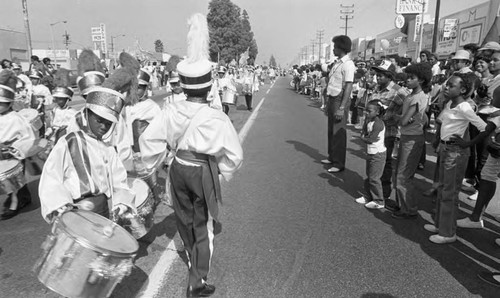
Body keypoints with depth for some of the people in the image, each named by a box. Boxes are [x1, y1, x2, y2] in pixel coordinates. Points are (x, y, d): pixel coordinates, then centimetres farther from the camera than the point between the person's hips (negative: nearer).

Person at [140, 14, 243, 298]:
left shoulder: (172, 112, -11)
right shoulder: (217, 118, -21)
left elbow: (148, 139, -5)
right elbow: (235, 153, -14)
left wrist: (152, 165, 11)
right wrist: (225, 171, 6)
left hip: (178, 168, 5)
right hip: (204, 172, -4)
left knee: (185, 218, 25)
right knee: (203, 226, 11)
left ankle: (192, 258, 51)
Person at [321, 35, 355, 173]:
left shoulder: (348, 64, -14)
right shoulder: (337, 63, 12)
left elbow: (348, 87, -20)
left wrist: (342, 108, -25)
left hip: (340, 100, -9)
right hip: (332, 98, 9)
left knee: (338, 132, -3)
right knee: (331, 130, 17)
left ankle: (339, 164, 8)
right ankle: (332, 157, 32)